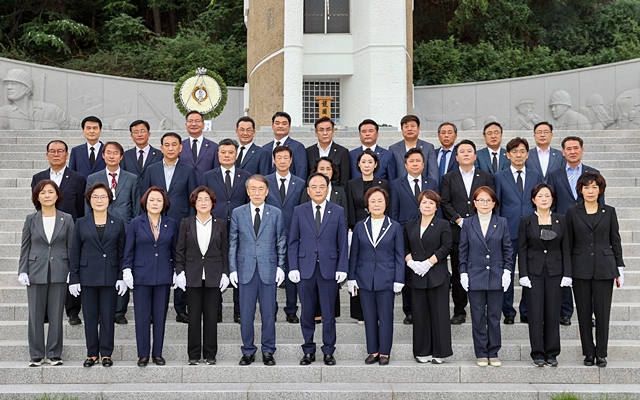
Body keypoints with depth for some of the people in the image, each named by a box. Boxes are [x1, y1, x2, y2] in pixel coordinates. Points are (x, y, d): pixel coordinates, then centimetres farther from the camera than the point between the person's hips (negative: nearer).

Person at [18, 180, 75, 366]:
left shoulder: (67, 219, 4)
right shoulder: (31, 219, 5)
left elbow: (71, 247, 4)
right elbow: (25, 247, 6)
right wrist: (22, 271, -2)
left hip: (59, 273, 0)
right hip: (36, 273, 1)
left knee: (56, 316, 3)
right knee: (35, 316, 3)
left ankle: (54, 354, 13)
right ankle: (36, 355, 13)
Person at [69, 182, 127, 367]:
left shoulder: (118, 223, 6)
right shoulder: (81, 223, 5)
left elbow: (122, 253, 5)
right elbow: (74, 253, 4)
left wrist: (122, 277, -3)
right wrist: (73, 279, -1)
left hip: (109, 276, 0)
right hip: (87, 276, 0)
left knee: (108, 317, 3)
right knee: (90, 317, 4)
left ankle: (106, 353, 12)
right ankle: (92, 353, 14)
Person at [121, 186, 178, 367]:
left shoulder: (171, 224, 5)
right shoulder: (136, 223, 1)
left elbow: (175, 250, 9)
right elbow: (129, 250, 3)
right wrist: (127, 270, -5)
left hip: (164, 276, 2)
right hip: (141, 276, -1)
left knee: (160, 316, 6)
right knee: (142, 316, 1)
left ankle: (157, 353, 16)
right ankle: (143, 354, 10)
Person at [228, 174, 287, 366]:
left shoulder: (276, 213, 5)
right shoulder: (237, 213, 5)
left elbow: (281, 242, 6)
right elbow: (233, 243, 6)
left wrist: (280, 266, -1)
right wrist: (232, 269, 1)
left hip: (268, 270, 0)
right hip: (246, 270, 0)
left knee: (269, 312, 4)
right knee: (246, 313, 4)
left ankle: (268, 351, 15)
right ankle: (248, 351, 15)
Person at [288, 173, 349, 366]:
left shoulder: (338, 211, 4)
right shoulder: (299, 211, 5)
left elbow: (343, 242, 3)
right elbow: (293, 241, 5)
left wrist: (342, 268, -5)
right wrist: (293, 268, -3)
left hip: (329, 269, -1)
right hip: (305, 269, 1)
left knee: (329, 313, 4)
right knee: (307, 313, 6)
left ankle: (328, 352, 15)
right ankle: (308, 351, 17)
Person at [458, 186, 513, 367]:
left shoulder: (502, 223, 4)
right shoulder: (468, 224, 4)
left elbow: (508, 249, 6)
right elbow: (463, 251, 6)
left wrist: (507, 271, -2)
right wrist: (463, 273, -1)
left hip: (496, 277, 0)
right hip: (475, 277, 0)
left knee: (494, 317, 5)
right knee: (478, 317, 3)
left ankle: (493, 353, 14)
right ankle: (481, 354, 11)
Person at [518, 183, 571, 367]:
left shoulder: (560, 221, 6)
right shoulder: (526, 221, 1)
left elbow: (566, 248, 5)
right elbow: (521, 249, 0)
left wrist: (567, 274, -2)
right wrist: (523, 274, -7)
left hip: (555, 272, 1)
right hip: (533, 273, -1)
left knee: (553, 314, 4)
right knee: (535, 314, 0)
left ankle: (552, 354, 13)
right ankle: (538, 354, 8)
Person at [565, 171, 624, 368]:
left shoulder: (609, 212, 6)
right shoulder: (572, 213, 4)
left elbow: (615, 241, 7)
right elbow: (568, 244, 6)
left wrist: (620, 269, 4)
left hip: (604, 268, 0)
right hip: (580, 269, 0)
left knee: (603, 312, 0)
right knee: (584, 312, 3)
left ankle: (601, 353, 10)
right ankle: (588, 352, 13)